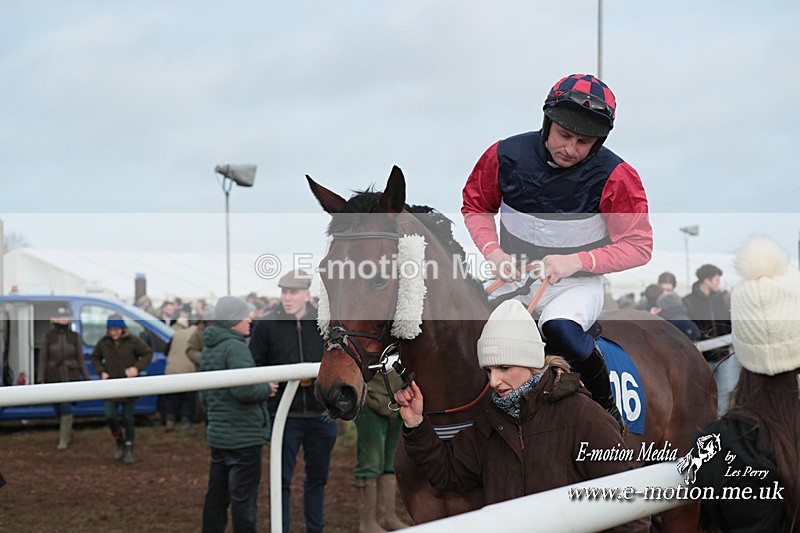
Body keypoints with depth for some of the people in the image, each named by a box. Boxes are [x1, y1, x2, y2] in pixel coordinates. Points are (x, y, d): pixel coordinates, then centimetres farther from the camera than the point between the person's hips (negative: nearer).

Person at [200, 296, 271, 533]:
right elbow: (243, 389, -26)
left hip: (217, 435, 9)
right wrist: (266, 388, -9)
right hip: (244, 437, -9)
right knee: (244, 498, -4)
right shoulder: (235, 347, -16)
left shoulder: (208, 350, 14)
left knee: (217, 496, 14)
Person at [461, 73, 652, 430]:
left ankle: (605, 405, -9)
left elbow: (639, 246, -12)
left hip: (578, 284, -3)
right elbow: (476, 206, 10)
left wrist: (576, 261, -24)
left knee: (561, 329, -36)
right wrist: (492, 251, -9)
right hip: (514, 277, 3)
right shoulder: (506, 156, -8)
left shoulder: (613, 176, -15)